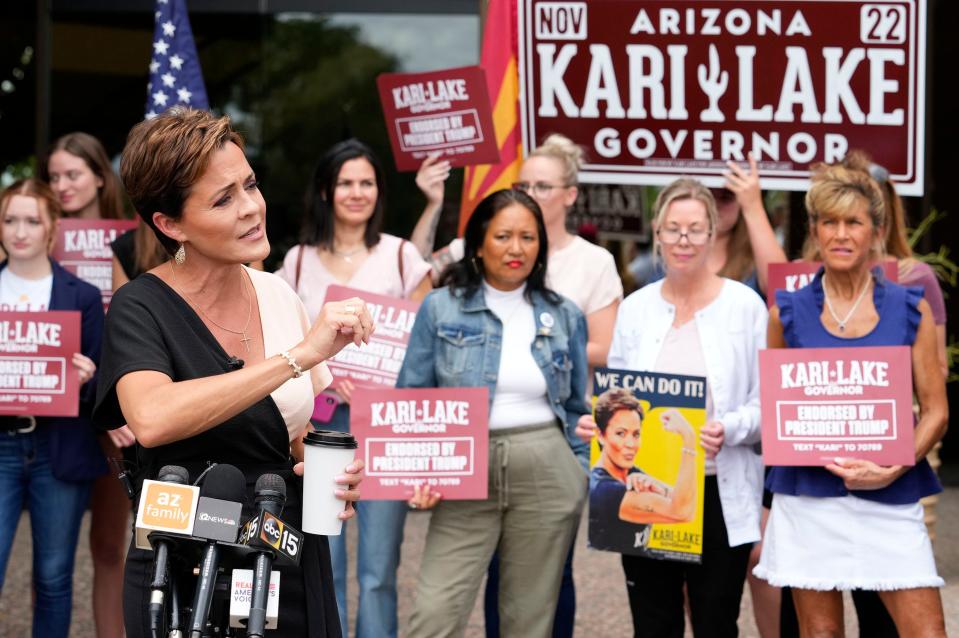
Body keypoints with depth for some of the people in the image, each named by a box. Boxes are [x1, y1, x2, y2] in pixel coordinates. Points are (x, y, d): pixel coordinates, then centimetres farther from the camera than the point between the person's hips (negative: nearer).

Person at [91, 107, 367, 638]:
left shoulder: (277, 294, 4)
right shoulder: (140, 308, -12)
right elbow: (152, 419, -33)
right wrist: (301, 355, -33)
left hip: (298, 571, 5)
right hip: (187, 584, -5)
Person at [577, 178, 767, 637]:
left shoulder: (745, 305, -1)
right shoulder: (635, 308, 8)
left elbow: (766, 400, -1)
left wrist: (730, 430, -21)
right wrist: (595, 423, -8)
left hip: (720, 494, -3)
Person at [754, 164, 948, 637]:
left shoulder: (911, 310, 4)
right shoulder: (789, 312, 5)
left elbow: (936, 410, 4)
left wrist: (894, 468, -12)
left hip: (890, 498, 0)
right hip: (809, 496, 0)